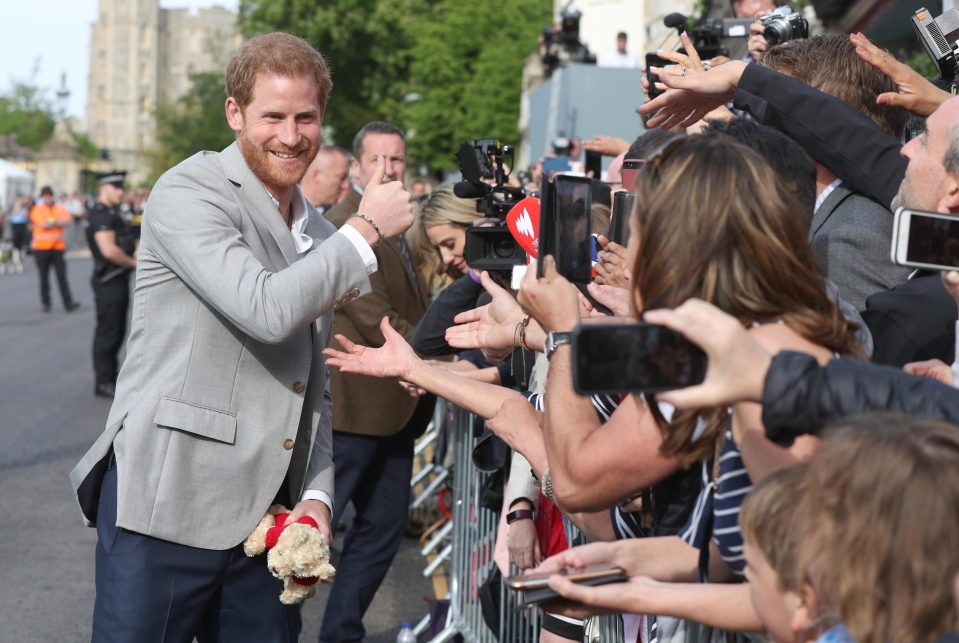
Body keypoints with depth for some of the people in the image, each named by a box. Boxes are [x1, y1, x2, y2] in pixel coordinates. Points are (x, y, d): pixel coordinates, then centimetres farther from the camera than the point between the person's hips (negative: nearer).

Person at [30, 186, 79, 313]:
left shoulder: (60, 209, 7)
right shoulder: (37, 209, 1)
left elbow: (67, 221, -10)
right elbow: (42, 224, -14)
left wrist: (50, 223, -17)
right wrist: (58, 223, -8)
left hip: (58, 246, 1)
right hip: (41, 247, -1)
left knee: (62, 276, -5)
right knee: (44, 277, 6)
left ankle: (68, 303, -8)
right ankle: (45, 303, 15)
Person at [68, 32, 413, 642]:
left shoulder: (319, 233, 16)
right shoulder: (188, 194, -7)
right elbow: (268, 310, -22)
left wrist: (317, 494, 5)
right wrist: (366, 229, -11)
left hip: (269, 517, 7)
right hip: (167, 501, -6)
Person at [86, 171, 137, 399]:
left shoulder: (112, 213, 17)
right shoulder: (101, 215, -17)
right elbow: (109, 250, -26)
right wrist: (134, 262, -14)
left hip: (119, 280, 10)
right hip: (108, 281, -10)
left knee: (117, 332, 16)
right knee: (107, 333, -4)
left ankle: (110, 378, 26)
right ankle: (103, 383, 2)